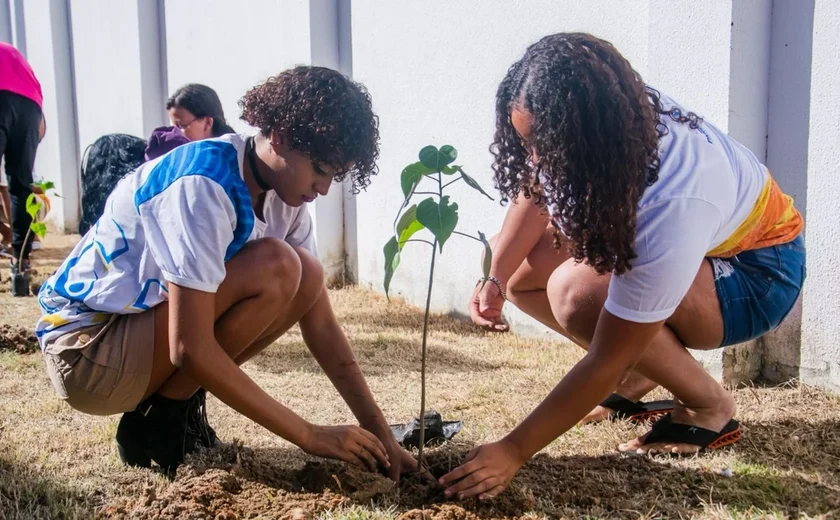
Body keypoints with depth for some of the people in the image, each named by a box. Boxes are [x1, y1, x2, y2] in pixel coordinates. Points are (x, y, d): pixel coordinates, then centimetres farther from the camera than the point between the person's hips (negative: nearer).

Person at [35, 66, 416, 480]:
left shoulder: (282, 193, -2)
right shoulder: (204, 186, -27)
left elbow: (321, 324, -1)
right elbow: (190, 350, -29)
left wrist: (378, 430, -7)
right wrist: (309, 436, -24)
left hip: (145, 329, 8)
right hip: (86, 348, -8)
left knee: (306, 275, -6)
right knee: (275, 267, -24)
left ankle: (173, 408, 2)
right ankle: (157, 423, -8)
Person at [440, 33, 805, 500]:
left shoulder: (672, 206, -40)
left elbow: (606, 362, -33)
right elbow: (536, 191, -1)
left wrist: (514, 452, -28)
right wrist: (496, 280, -18)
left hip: (757, 267, -7)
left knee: (578, 291, -33)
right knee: (522, 268, -8)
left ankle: (711, 407, -9)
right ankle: (643, 368, 7)